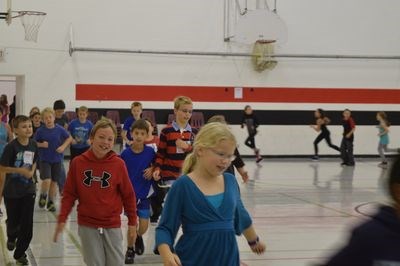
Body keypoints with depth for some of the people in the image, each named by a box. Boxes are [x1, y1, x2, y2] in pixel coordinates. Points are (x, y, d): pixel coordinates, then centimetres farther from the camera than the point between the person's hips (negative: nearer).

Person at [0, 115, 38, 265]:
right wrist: (20, 170, -20)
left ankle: (20, 253, 17)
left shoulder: (33, 145, -3)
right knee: (13, 222, 12)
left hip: (28, 190, 3)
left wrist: (32, 171, -6)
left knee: (27, 224, 0)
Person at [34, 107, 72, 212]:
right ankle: (43, 196, 14)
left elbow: (69, 138, 7)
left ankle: (51, 202, 27)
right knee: (46, 180, -16)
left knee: (54, 181, 10)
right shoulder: (40, 131, -8)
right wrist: (41, 145, -16)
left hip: (57, 159, 2)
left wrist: (63, 146, -8)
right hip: (44, 160, -2)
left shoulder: (60, 129, -6)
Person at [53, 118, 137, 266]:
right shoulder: (78, 162, -5)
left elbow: (128, 195, 1)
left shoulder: (118, 164, -7)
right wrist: (62, 219, -6)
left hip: (112, 226, 0)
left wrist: (132, 222, 4)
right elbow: (69, 194, 1)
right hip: (87, 225, 0)